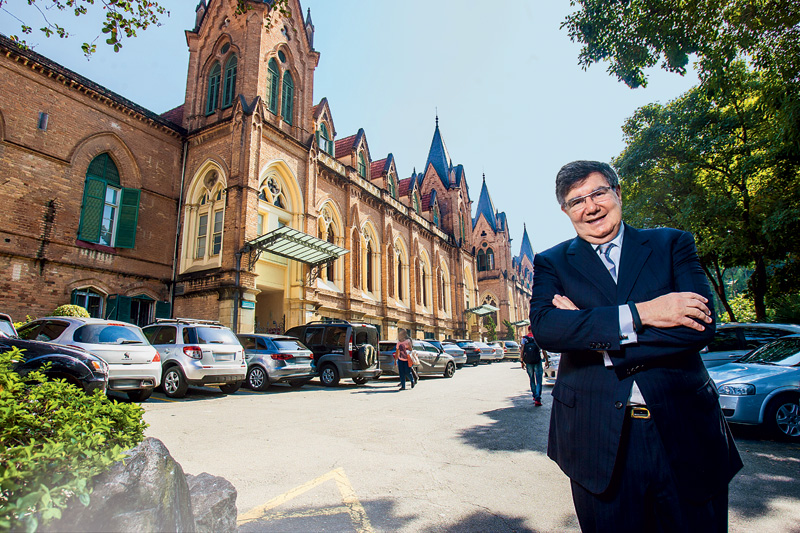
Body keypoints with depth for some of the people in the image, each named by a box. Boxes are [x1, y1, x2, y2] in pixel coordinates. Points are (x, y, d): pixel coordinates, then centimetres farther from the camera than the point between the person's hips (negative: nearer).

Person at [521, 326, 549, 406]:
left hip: (528, 363, 2)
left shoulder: (524, 338, 2)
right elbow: (543, 351, -5)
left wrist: (522, 361, 4)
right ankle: (537, 399, -10)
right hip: (537, 362, -2)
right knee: (538, 382, 0)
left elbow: (522, 351, -3)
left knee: (532, 380, 19)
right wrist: (547, 361, 3)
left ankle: (535, 396, 30)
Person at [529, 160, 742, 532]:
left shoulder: (672, 244, 5)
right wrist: (639, 313, -19)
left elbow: (701, 327, -10)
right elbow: (544, 328, -15)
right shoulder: (552, 262, 3)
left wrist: (589, 328, -14)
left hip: (685, 432, 1)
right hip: (599, 441, 0)